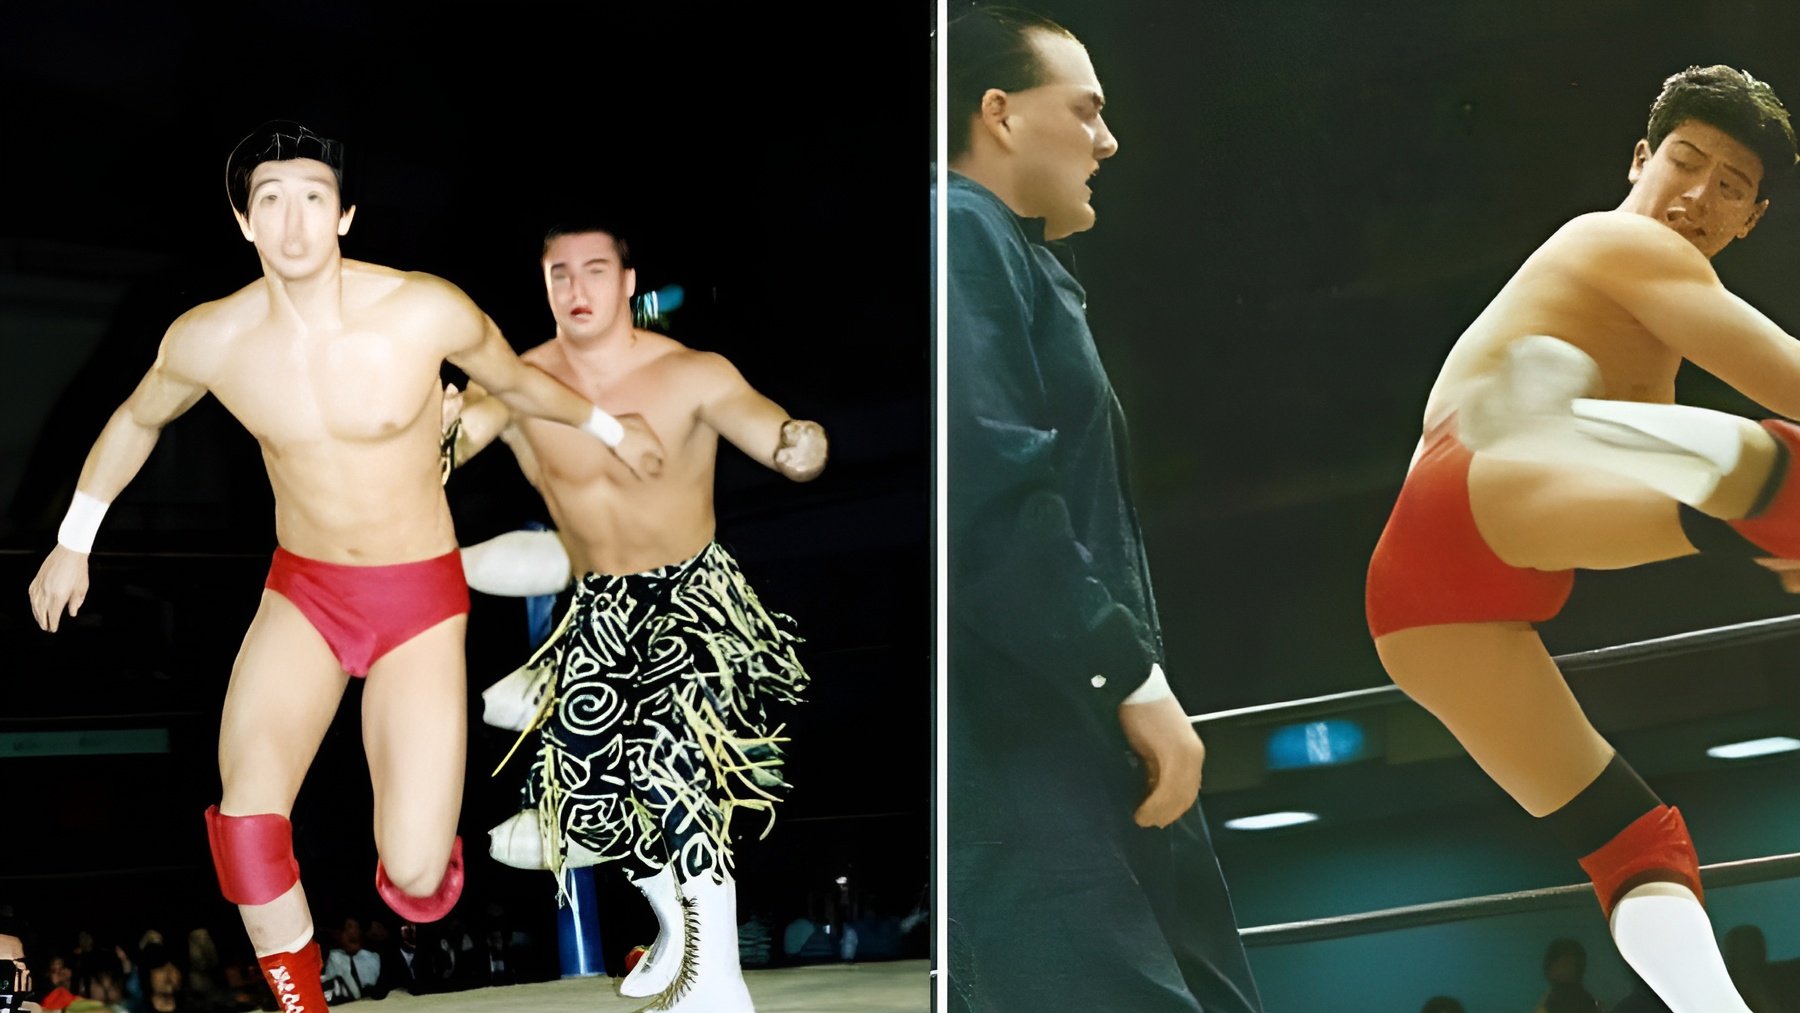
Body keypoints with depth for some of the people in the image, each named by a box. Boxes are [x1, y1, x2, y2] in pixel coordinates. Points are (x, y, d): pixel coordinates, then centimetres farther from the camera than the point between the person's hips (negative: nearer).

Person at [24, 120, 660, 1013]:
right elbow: (137, 420, 13)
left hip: (420, 599, -2)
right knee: (247, 813, -24)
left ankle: (420, 828, 25)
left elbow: (514, 380, 6)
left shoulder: (427, 312, -17)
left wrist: (605, 428, 21)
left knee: (415, 882, -13)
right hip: (301, 593, 2)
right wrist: (74, 541, 18)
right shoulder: (206, 340, -10)